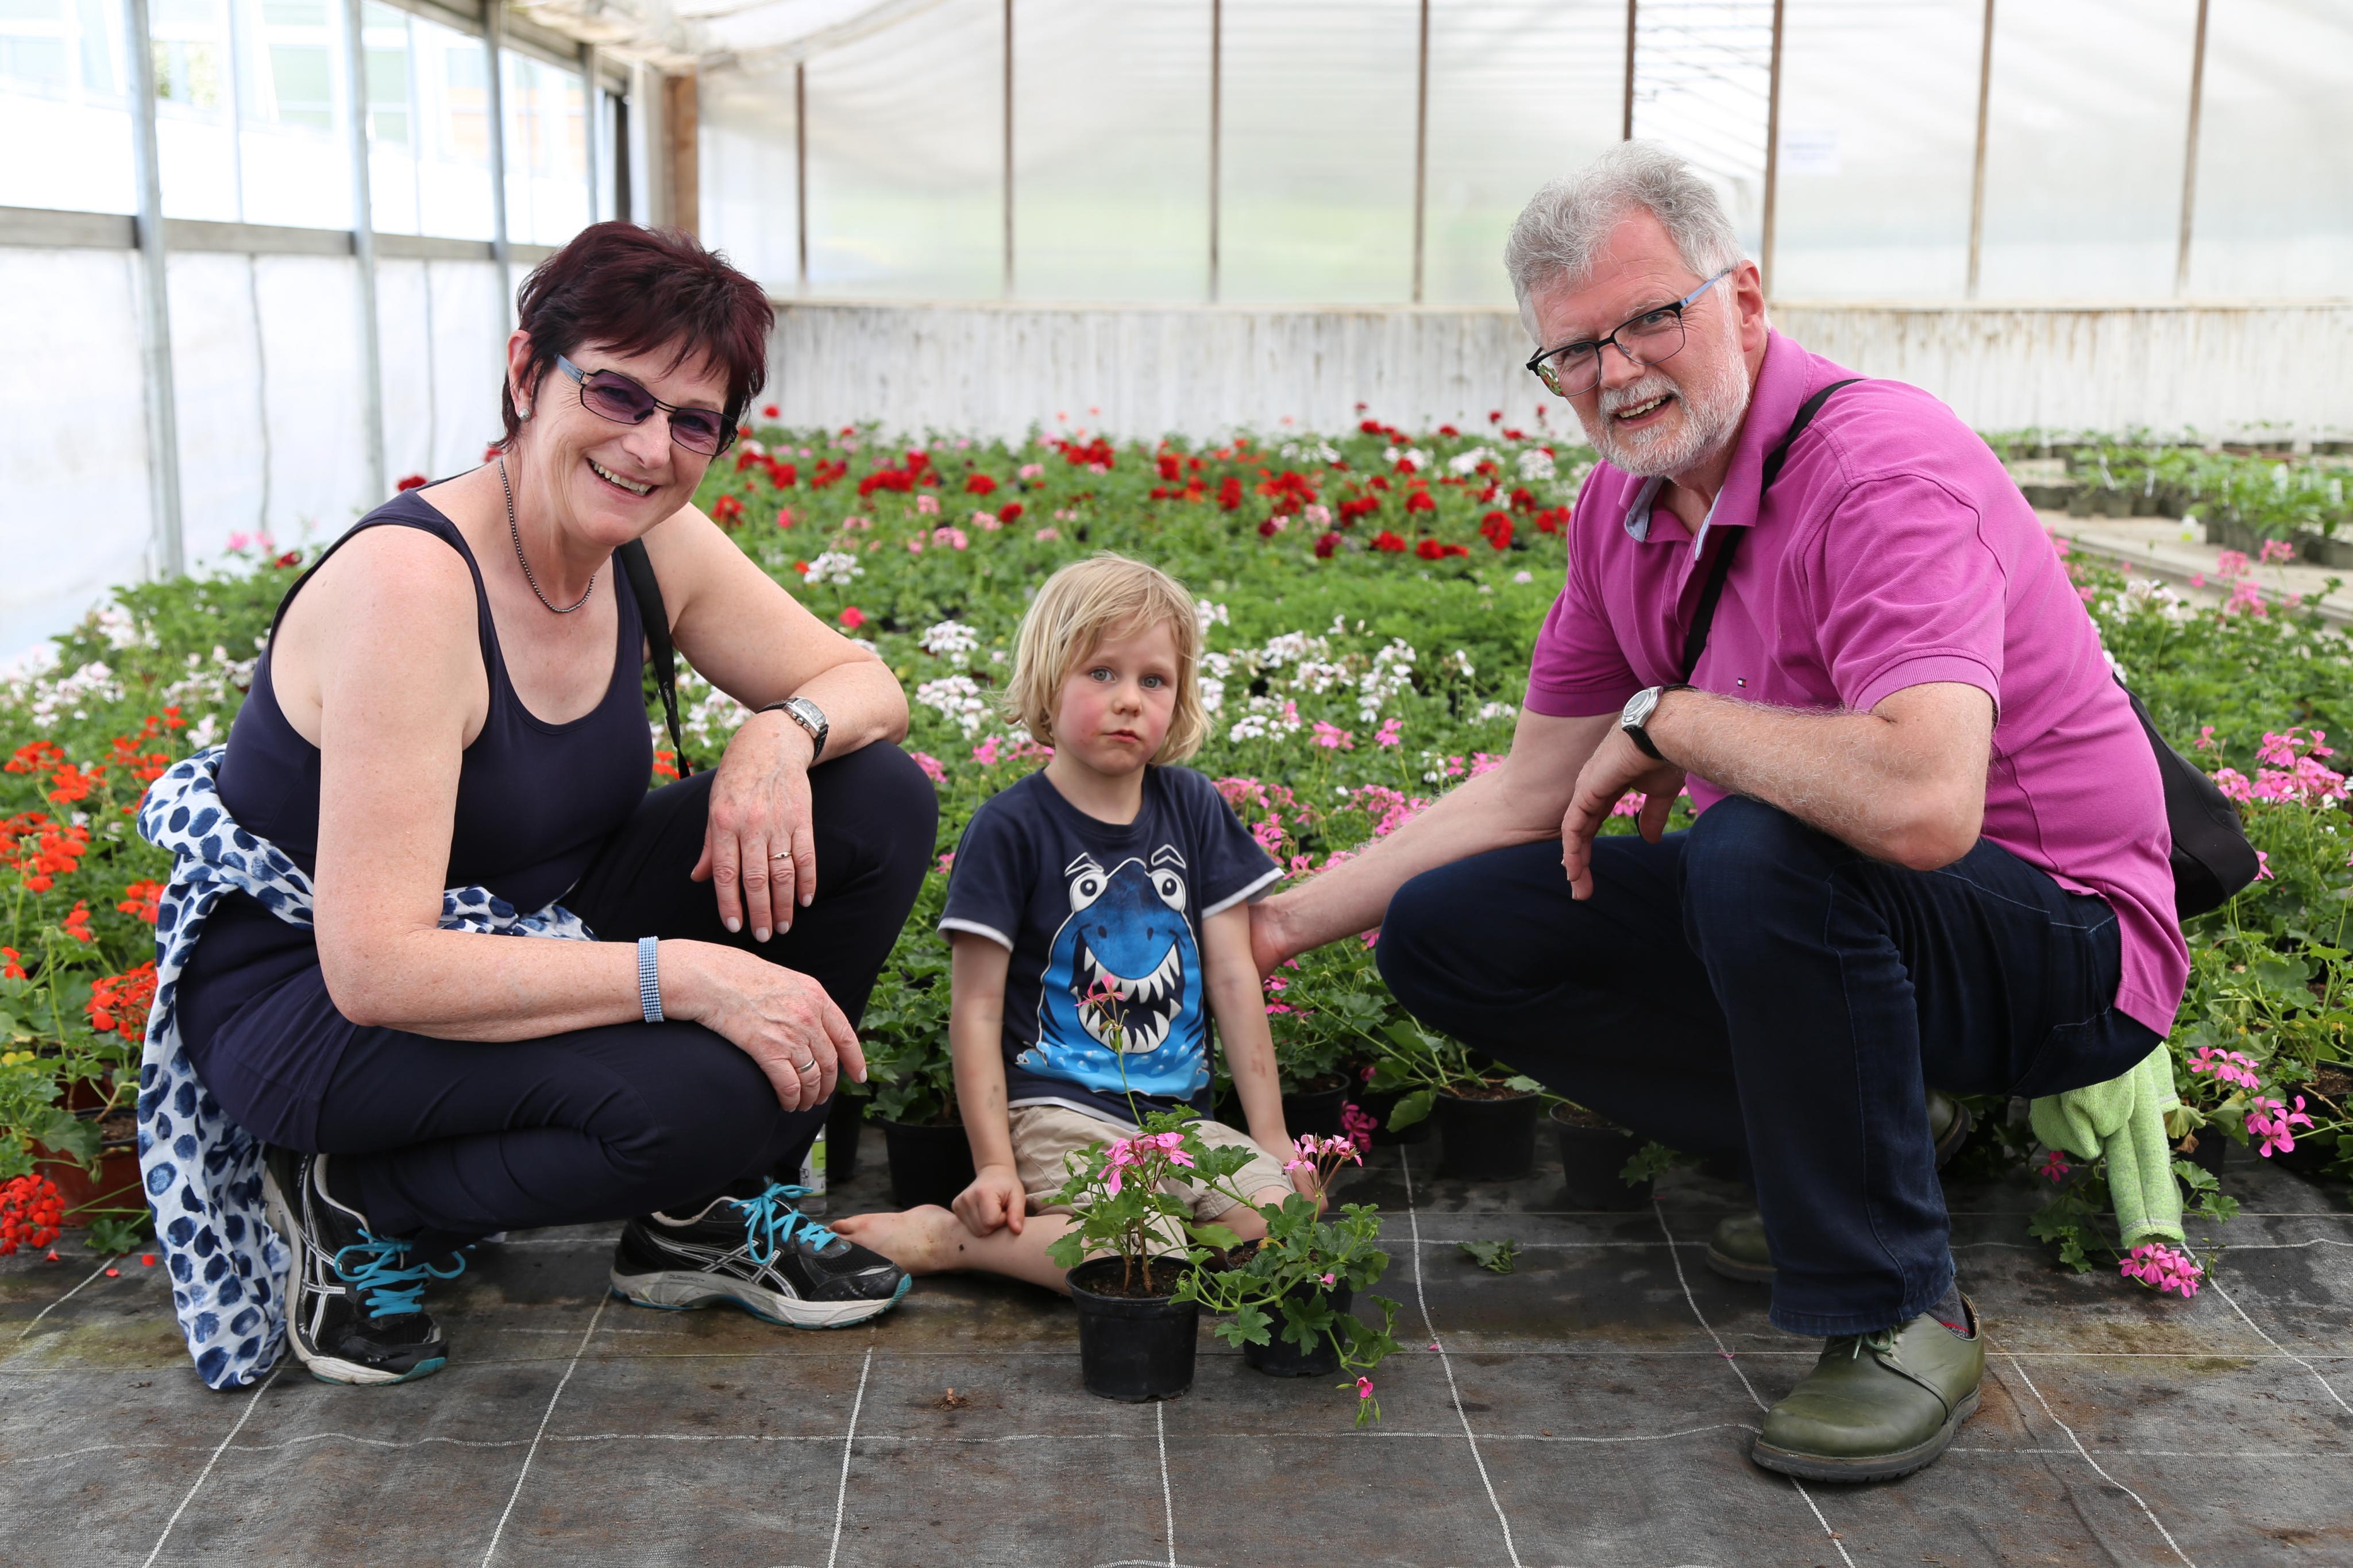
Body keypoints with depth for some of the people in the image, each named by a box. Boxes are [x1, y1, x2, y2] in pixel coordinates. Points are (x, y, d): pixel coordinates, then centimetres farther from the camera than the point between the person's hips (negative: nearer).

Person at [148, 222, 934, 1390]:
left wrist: (783, 732, -19)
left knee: (882, 804, -4)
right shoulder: (409, 582, -29)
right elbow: (375, 969, -33)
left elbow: (864, 684, 5)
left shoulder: (658, 546, -6)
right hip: (303, 1000, -8)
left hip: (523, 944, 8)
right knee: (698, 1092, -34)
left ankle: (707, 1214, 7)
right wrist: (685, 974, -35)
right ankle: (363, 1210, -4)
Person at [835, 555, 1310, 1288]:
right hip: (1057, 1111, -6)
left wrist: (1271, 1136, 4)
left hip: (1179, 1114, 6)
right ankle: (944, 1236, -8)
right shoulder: (1010, 828, -6)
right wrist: (994, 1164, -12)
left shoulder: (1195, 808, 8)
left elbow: (1234, 979, 7)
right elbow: (976, 1005, -6)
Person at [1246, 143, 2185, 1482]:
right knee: (1447, 932, -1)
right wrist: (1293, 917, 8)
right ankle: (1835, 1161, 7)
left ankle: (1900, 1312, -17)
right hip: (1816, 916, 8)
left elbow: (1923, 803, -42)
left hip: (2057, 942, -8)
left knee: (1761, 853, -38)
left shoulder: (1885, 467, -25)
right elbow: (1531, 792, 9)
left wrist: (1666, 719, -26)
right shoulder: (1624, 507, 2)